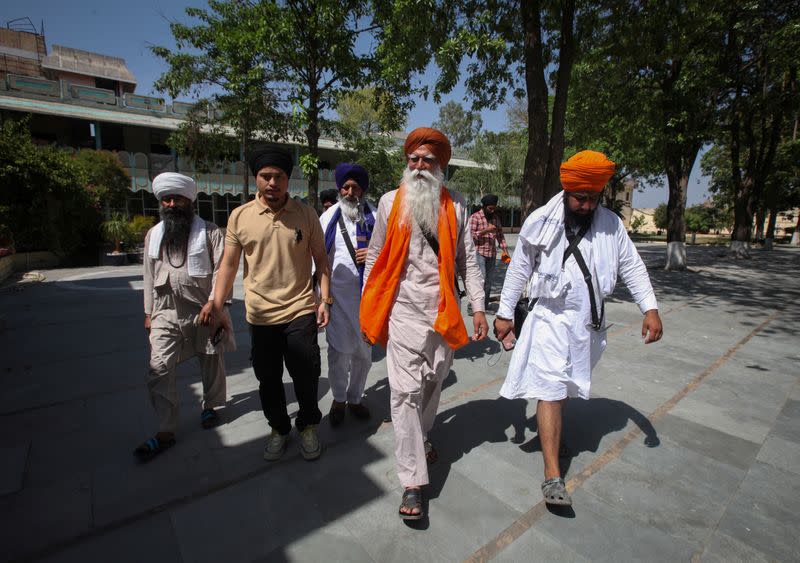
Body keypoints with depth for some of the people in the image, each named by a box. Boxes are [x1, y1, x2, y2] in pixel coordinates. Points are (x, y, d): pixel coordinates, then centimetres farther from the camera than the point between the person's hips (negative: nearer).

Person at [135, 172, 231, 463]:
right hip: (166, 313, 4)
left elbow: (221, 270, -10)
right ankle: (166, 431, 9)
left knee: (211, 364, 12)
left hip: (204, 309, -3)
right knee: (159, 371, -2)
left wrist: (213, 302, -20)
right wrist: (149, 312, 15)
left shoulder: (210, 232, -4)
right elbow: (150, 275, 15)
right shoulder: (153, 235, 12)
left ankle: (210, 406, 36)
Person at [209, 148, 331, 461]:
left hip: (301, 312, -1)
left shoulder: (306, 214, -1)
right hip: (260, 315, 2)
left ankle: (308, 427, 33)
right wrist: (216, 308, 0)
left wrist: (325, 300, -4)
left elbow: (321, 259, 3)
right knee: (268, 380, 14)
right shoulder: (239, 216, 0)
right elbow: (228, 265, 4)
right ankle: (278, 429, 38)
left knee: (306, 377, 6)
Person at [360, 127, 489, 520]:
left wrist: (478, 306, 1)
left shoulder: (455, 206, 7)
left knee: (432, 384, 15)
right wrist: (366, 311, 5)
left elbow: (467, 260, 7)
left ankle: (420, 440, 42)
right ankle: (412, 482, 8)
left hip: (443, 311, 2)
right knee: (406, 391, -2)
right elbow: (375, 259, 7)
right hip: (404, 310, -2)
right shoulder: (391, 203, 4)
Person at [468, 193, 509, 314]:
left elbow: (500, 235, 18)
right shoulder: (474, 217, -4)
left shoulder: (496, 218, 15)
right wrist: (486, 230, -18)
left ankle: (485, 306, 17)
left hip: (492, 254, 6)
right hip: (479, 253, -6)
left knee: (489, 281, 8)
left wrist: (505, 250, 7)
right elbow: (471, 235, -12)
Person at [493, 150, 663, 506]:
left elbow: (632, 267, 7)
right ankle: (552, 475, 0)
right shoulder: (540, 222, -8)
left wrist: (650, 309, -4)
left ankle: (550, 431, 45)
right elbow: (519, 270, -3)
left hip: (588, 323, 4)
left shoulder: (610, 224, 1)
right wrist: (504, 313, -1)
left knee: (566, 389, 19)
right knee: (551, 391, -7)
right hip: (551, 320, -4)